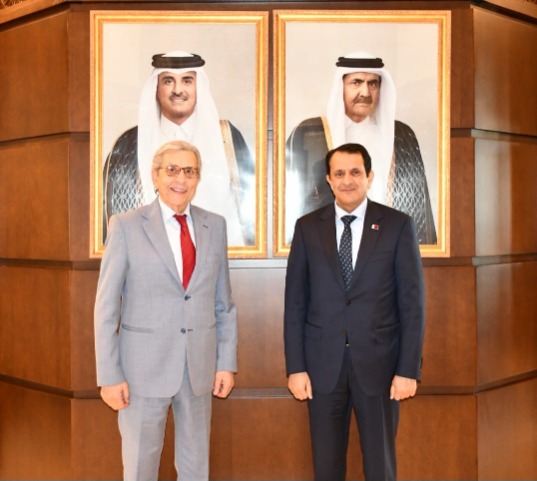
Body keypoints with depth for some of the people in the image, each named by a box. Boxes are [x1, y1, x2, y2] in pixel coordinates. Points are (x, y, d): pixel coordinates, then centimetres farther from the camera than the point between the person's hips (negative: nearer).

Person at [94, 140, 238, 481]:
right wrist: (109, 375, -9)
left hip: (200, 366, 3)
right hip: (144, 366, -3)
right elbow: (106, 306, -6)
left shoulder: (215, 225, 5)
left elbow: (224, 302, 8)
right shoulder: (126, 226, -6)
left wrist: (227, 362, 5)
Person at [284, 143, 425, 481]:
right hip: (323, 364, 2)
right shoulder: (308, 227, 3)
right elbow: (295, 302, 3)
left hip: (378, 362, -1)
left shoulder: (398, 225, -2)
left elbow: (412, 302, -3)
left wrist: (409, 370, -8)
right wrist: (295, 367, -2)